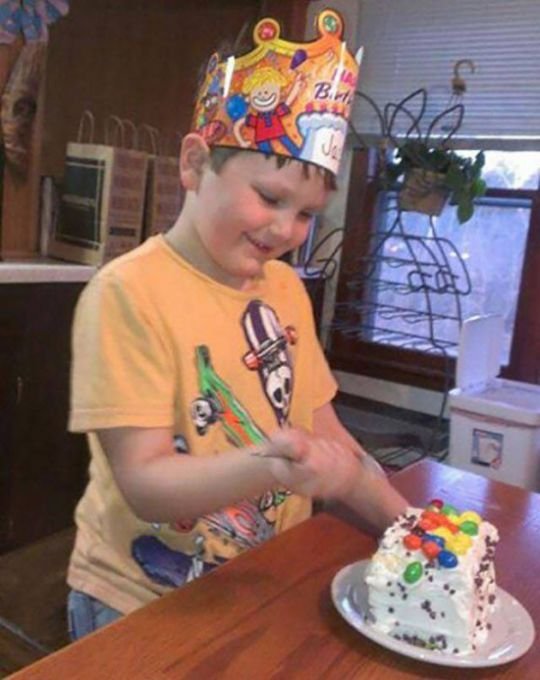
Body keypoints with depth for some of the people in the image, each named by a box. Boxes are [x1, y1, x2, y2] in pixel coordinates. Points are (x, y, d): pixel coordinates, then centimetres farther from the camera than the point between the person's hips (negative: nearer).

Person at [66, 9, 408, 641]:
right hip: (139, 605, -5)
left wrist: (403, 520, -10)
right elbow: (143, 483, -22)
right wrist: (267, 467, -37)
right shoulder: (128, 292, -20)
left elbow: (324, 432, 2)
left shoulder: (286, 287, -1)